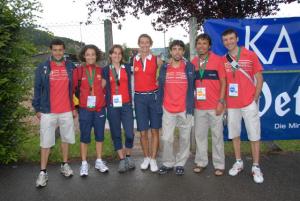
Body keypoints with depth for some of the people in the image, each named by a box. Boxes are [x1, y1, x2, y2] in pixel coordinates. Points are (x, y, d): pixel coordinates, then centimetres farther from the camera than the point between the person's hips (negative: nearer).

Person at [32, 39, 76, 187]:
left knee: (66, 139, 12)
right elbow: (37, 89, 3)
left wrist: (75, 107, 7)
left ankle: (65, 164, 30)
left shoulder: (70, 67, 4)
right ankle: (43, 172, 14)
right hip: (47, 112, -1)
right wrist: (37, 109, 1)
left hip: (67, 111, 2)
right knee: (45, 142, 3)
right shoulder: (42, 68, 0)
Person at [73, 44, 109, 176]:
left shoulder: (101, 70, 4)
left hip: (100, 108, 2)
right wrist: (80, 102, 1)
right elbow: (74, 89, 2)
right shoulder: (78, 71, -3)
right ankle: (84, 164, 17)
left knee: (100, 135, 10)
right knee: (85, 136, 5)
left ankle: (99, 161, 24)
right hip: (85, 109, -2)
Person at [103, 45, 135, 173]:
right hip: (112, 106, -1)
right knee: (116, 134, 5)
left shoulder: (127, 68, 10)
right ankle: (122, 160, 18)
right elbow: (105, 88, 2)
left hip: (126, 105, 1)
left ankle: (128, 157, 18)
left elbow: (129, 86, 14)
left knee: (129, 133, -5)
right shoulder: (106, 70, 5)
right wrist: (107, 104, -5)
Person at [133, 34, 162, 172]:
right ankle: (146, 158, 22)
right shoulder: (133, 60, 6)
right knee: (143, 131, 6)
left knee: (155, 130, 3)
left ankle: (153, 159, 14)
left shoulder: (156, 60, 2)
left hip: (153, 96, -1)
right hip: (139, 97, 1)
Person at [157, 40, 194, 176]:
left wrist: (190, 106, -3)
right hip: (168, 110, 1)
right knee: (166, 138, 3)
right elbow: (160, 88, 7)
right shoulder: (164, 68, 5)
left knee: (184, 138, 9)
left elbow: (191, 88, 2)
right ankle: (168, 163, 21)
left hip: (185, 109, -1)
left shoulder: (189, 67, 0)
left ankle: (180, 163, 24)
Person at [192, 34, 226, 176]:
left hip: (215, 106, -3)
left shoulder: (217, 60, -4)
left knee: (217, 135, 6)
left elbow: (223, 82, -4)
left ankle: (219, 164, 18)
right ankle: (201, 162, 26)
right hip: (199, 106, 4)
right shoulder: (193, 62, 7)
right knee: (199, 135, 11)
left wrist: (221, 101, -10)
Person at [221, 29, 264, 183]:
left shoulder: (250, 55, -2)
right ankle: (238, 162, 27)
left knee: (254, 135, 3)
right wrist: (223, 101, 3)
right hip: (231, 105, 3)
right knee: (234, 134, 12)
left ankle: (256, 167, 15)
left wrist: (255, 99, -5)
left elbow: (259, 79, 0)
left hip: (249, 104, -3)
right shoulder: (222, 60, 5)